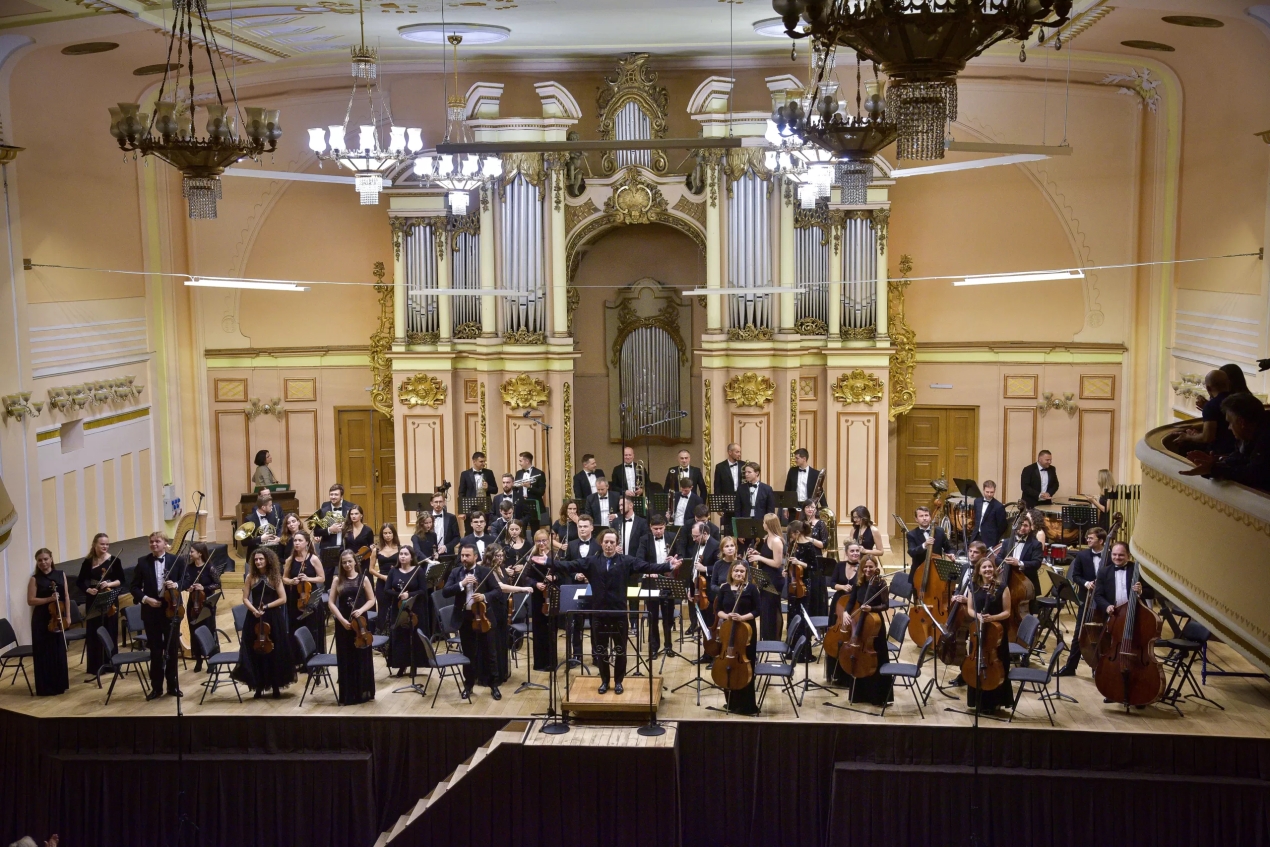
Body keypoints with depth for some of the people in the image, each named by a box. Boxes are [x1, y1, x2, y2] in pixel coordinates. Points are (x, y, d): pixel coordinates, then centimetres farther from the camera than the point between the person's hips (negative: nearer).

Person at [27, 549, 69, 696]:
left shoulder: (61, 575, 5)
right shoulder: (35, 579, -5)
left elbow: (66, 596, 7)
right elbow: (30, 601, -9)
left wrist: (67, 616, 2)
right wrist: (49, 599, -20)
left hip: (58, 618, 4)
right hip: (42, 620, -3)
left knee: (59, 651, 9)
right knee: (44, 653, 0)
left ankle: (60, 684, 20)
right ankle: (45, 687, 7)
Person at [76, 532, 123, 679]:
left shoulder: (114, 560, -2)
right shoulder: (88, 561, 1)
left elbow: (121, 580, 0)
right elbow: (80, 582, 4)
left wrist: (110, 584, -18)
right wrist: (88, 589, -14)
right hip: (93, 601, 1)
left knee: (110, 632, 4)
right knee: (93, 633, 2)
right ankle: (95, 666, 8)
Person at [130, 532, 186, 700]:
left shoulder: (177, 561, -1)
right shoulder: (142, 562, 0)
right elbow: (135, 587, 2)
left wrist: (176, 585, -19)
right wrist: (145, 598, -14)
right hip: (151, 612, 0)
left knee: (172, 649, 9)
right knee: (155, 650, 7)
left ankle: (173, 685, 20)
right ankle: (156, 687, 16)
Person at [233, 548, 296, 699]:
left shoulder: (275, 577, 0)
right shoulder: (250, 577, 4)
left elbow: (283, 599, -4)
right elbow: (245, 598, 1)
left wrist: (266, 606, -13)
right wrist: (254, 610, -16)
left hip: (273, 618, -1)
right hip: (254, 618, 1)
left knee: (274, 652, 2)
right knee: (256, 652, 2)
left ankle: (276, 686, 12)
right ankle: (259, 686, 11)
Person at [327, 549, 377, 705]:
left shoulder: (363, 578, 2)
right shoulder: (338, 580, 3)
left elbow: (371, 600, 4)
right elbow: (331, 603, -1)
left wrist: (361, 610, -14)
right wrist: (342, 619, -13)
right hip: (343, 623, 0)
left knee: (363, 657, 3)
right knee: (346, 658, 3)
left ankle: (365, 692, 14)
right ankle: (348, 695, 10)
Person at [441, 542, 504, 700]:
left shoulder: (485, 571, -4)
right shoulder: (455, 572, 1)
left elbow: (498, 590, -5)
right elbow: (445, 592, -9)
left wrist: (485, 596, -23)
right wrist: (462, 584, -22)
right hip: (464, 618, 2)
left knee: (488, 653, 6)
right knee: (468, 654, 12)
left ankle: (494, 685, 17)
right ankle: (468, 685, 24)